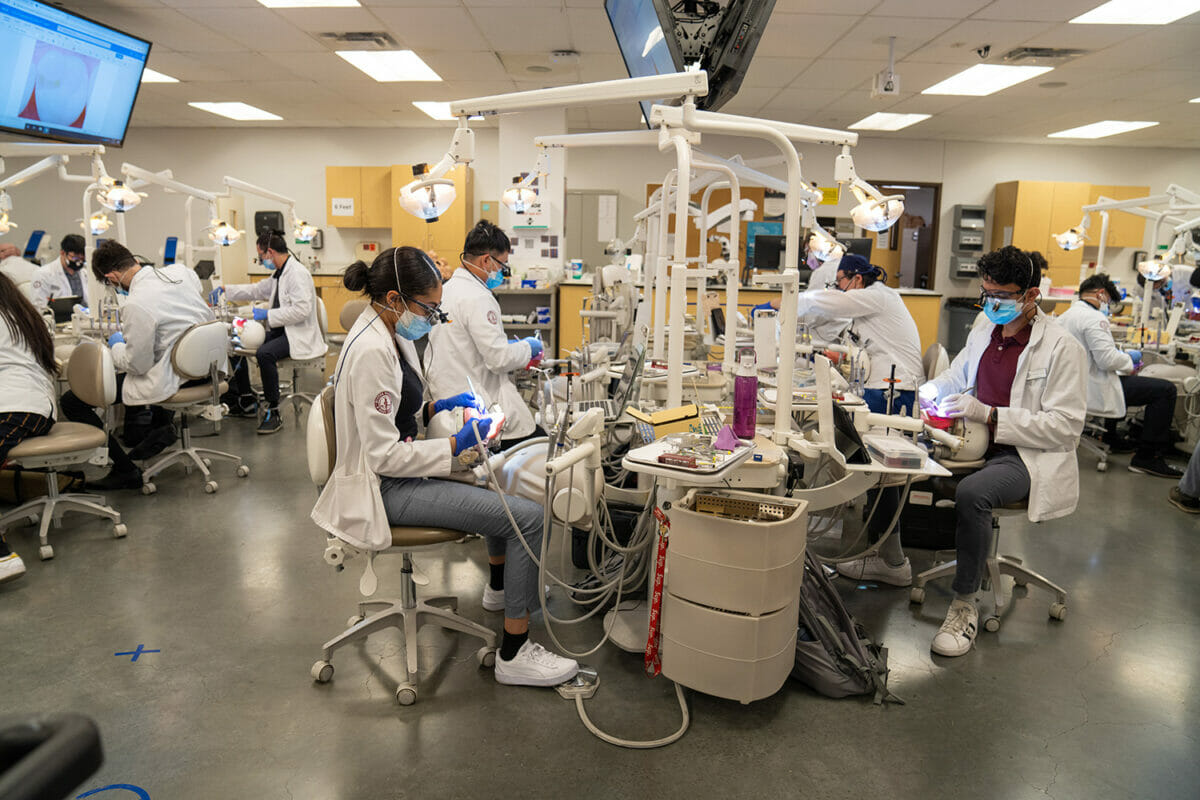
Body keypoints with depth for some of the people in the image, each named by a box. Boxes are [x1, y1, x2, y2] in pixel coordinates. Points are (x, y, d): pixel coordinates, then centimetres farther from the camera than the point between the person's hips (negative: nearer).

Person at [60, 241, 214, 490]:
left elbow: (137, 364, -15)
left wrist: (116, 345, 6)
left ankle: (126, 471, 5)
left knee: (71, 401, 0)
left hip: (170, 380, -8)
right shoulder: (182, 271, -3)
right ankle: (162, 424, 35)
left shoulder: (136, 305, -23)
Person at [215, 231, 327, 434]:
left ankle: (273, 412, -22)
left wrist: (267, 315, -22)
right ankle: (246, 402, 20)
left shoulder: (297, 273, -16)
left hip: (298, 336, -11)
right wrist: (225, 290, 26)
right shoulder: (278, 274, 15)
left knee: (264, 353, -34)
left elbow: (302, 310, -27)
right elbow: (256, 290, 31)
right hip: (279, 331, 11)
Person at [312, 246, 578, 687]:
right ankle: (514, 655, -4)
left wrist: (437, 406, 3)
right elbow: (385, 455, -25)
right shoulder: (371, 352, -25)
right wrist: (456, 444, -19)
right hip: (385, 487, -11)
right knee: (528, 516, -16)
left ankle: (500, 585, 45)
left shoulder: (389, 333, 5)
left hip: (398, 467, 11)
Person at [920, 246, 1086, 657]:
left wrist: (989, 415, -24)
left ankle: (964, 606, -17)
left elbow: (1066, 425, -16)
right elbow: (954, 377, 28)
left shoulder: (1062, 347, -10)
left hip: (1028, 456, -7)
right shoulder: (982, 334, 12)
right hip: (978, 444, 7)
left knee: (971, 493, -36)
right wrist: (931, 390, 2)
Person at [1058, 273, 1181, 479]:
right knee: (1165, 390, -8)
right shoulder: (1094, 318, -17)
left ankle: (1111, 437, 43)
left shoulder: (1065, 316, 13)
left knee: (1117, 379, 39)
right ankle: (1146, 457, -5)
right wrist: (1129, 358, -4)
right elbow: (1107, 360, -24)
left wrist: (1120, 355, 20)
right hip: (1093, 390, -11)